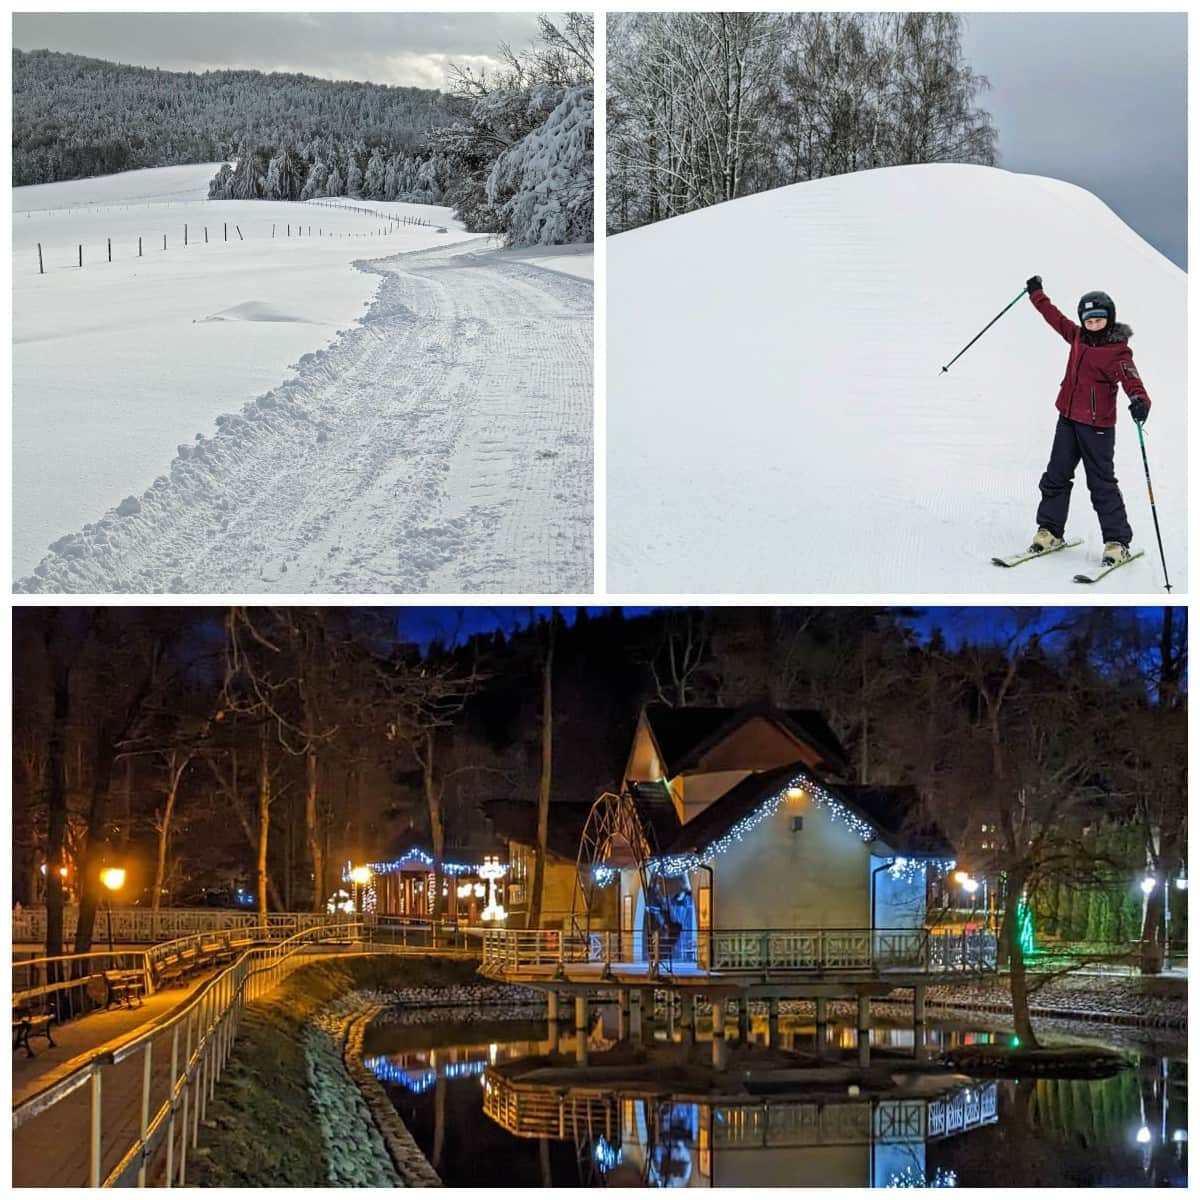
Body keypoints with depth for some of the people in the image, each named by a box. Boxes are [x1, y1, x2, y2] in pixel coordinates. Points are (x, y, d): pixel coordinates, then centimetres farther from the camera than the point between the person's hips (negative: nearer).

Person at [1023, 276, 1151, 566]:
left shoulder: (1118, 351, -14)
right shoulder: (1078, 337, 6)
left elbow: (1130, 379, -29)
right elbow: (1055, 318, 22)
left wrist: (1139, 400, -50)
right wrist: (1036, 294, 30)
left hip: (1097, 425, -7)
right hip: (1068, 418, 7)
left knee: (1102, 483, -4)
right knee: (1056, 476, 11)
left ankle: (1118, 542, 3)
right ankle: (1050, 531, 22)